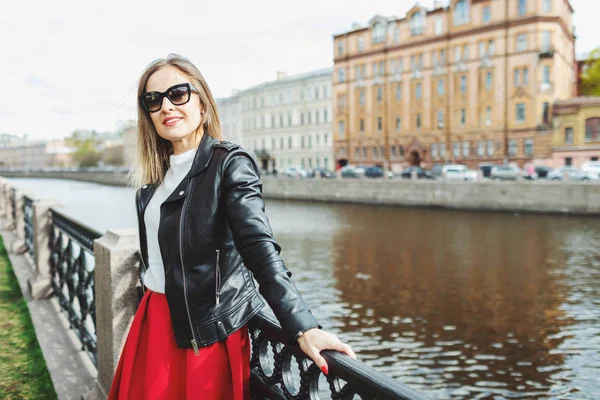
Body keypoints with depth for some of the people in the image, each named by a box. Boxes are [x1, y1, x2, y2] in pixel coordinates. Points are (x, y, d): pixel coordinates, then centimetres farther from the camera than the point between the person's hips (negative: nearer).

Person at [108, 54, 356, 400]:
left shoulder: (230, 163, -15)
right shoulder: (156, 172, 5)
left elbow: (260, 248, -25)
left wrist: (303, 327, -34)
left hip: (207, 327, -6)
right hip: (154, 319, 7)